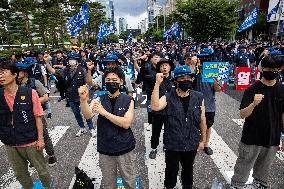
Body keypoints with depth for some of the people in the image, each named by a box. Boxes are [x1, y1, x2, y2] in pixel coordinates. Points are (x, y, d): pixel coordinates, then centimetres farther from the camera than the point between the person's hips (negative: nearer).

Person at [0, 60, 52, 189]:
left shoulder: (30, 93, -13)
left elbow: (38, 117, -9)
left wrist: (40, 139, -8)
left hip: (31, 142, -3)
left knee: (42, 170, 14)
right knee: (20, 174, 22)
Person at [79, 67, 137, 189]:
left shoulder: (128, 100, -8)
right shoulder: (99, 100, -4)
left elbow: (126, 123, -19)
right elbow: (88, 116, -21)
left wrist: (104, 112, -26)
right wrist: (83, 100, -40)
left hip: (125, 149, -1)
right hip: (105, 150, 1)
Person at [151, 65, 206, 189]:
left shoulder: (198, 98, -6)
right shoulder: (168, 98, -13)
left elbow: (202, 120, 2)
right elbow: (155, 107, -33)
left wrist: (203, 140, 7)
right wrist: (157, 84, -33)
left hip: (191, 144, 2)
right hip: (172, 144, -2)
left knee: (188, 170, 25)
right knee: (171, 170, 19)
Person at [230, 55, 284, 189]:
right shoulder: (252, 90, -10)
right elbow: (242, 114, -14)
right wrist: (254, 104, -33)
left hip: (273, 139, 4)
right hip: (251, 138, -3)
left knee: (264, 168, 20)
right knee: (243, 167, 7)